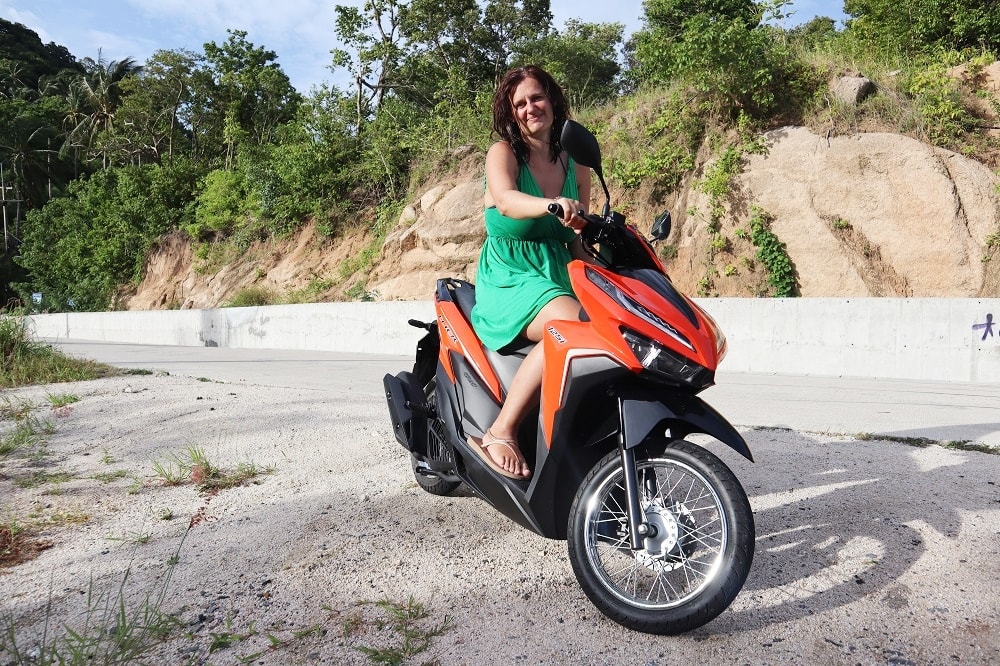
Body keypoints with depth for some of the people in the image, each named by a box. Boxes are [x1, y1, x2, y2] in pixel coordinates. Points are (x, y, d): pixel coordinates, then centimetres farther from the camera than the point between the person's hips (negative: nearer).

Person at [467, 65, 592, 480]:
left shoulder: (575, 167, 14)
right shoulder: (503, 152, -1)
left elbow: (577, 241, 14)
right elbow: (506, 200, -25)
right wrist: (551, 205, -46)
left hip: (559, 279, 5)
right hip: (509, 280, -5)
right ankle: (500, 432, -26)